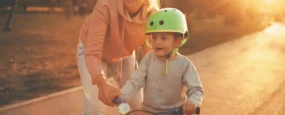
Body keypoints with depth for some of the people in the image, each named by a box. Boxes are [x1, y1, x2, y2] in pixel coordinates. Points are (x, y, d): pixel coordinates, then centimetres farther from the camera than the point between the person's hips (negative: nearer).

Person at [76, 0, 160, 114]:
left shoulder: (152, 14, -29)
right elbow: (92, 53, -44)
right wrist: (102, 83, -62)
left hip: (124, 55, 3)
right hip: (91, 50, -3)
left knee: (137, 104, 2)